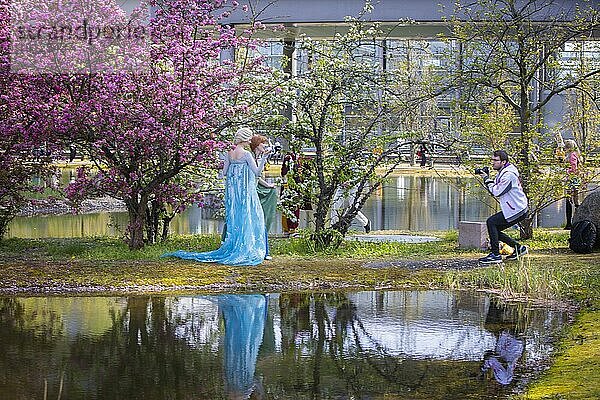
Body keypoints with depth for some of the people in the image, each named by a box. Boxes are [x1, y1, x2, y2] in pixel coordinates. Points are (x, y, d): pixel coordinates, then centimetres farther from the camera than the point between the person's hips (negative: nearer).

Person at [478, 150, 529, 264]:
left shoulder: (508, 174, -19)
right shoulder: (502, 172, 14)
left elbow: (496, 192, -22)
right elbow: (494, 190, 14)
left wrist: (487, 179, -12)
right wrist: (487, 179, 0)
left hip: (517, 211, -10)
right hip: (516, 209, 10)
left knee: (491, 222, -17)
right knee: (494, 229, 9)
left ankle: (496, 255, -16)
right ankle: (518, 247, 20)